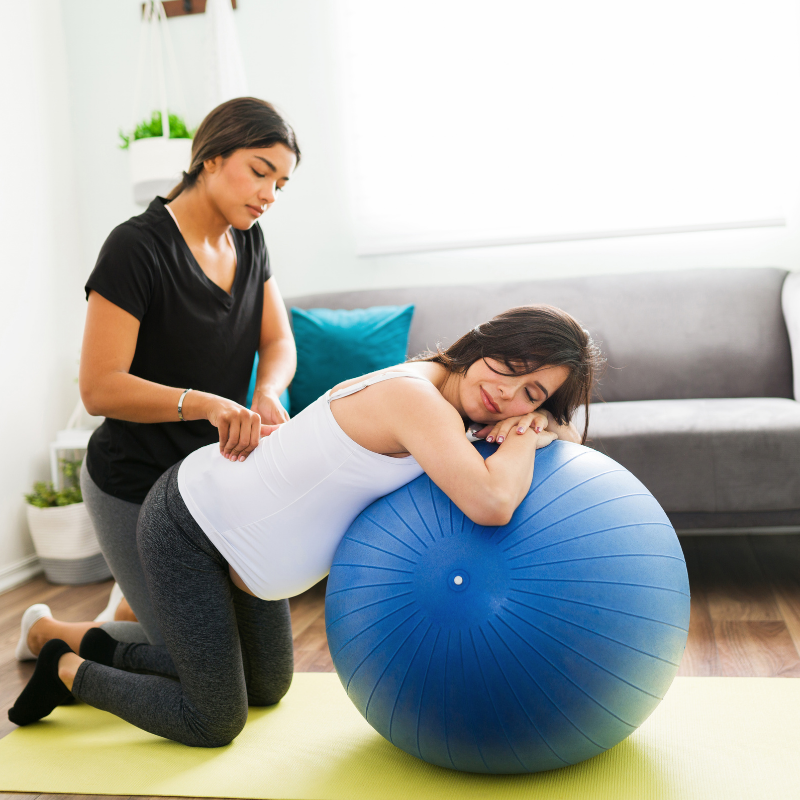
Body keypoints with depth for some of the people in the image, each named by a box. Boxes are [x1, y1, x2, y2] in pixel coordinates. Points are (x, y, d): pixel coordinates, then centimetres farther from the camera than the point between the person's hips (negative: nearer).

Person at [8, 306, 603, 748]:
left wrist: (539, 419, -18)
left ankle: (105, 650, 36)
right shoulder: (416, 397, -31)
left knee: (267, 688, 24)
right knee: (213, 724, 4)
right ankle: (68, 670, 24)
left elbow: (571, 435, 5)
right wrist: (525, 438, -25)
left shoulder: (442, 404, -4)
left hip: (229, 528, 9)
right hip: (186, 531, -9)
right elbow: (490, 504, -45)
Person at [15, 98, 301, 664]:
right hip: (136, 489, -7)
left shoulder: (248, 241, 1)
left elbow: (279, 342, -1)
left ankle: (139, 594, 39)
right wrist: (206, 404, -41)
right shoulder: (137, 247, -22)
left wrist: (266, 394, -23)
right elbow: (100, 388, -26)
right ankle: (48, 631, 26)